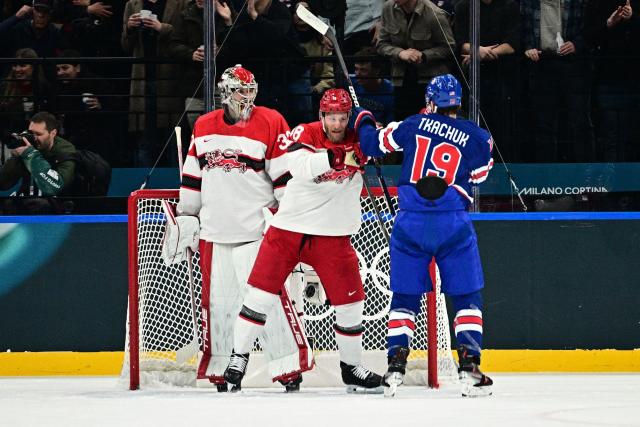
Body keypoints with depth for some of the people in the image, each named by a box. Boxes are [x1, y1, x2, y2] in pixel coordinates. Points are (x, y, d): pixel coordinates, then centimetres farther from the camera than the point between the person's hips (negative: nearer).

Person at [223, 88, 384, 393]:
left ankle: (352, 368, 20)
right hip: (289, 227, -2)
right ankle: (239, 358, 12)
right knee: (261, 293, -1)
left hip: (333, 236, 2)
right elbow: (299, 167, -27)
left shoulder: (358, 141, -2)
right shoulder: (305, 134, -11)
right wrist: (336, 157, -41)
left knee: (350, 301, 3)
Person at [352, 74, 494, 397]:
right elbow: (477, 176, 11)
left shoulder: (414, 125, 7)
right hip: (452, 224, -1)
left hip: (410, 222, 1)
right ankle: (469, 366, -5)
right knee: (467, 297, 6)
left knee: (405, 296, 11)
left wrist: (364, 122, 34)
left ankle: (396, 365, 2)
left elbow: (373, 143, 15)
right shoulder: (477, 138, 5)